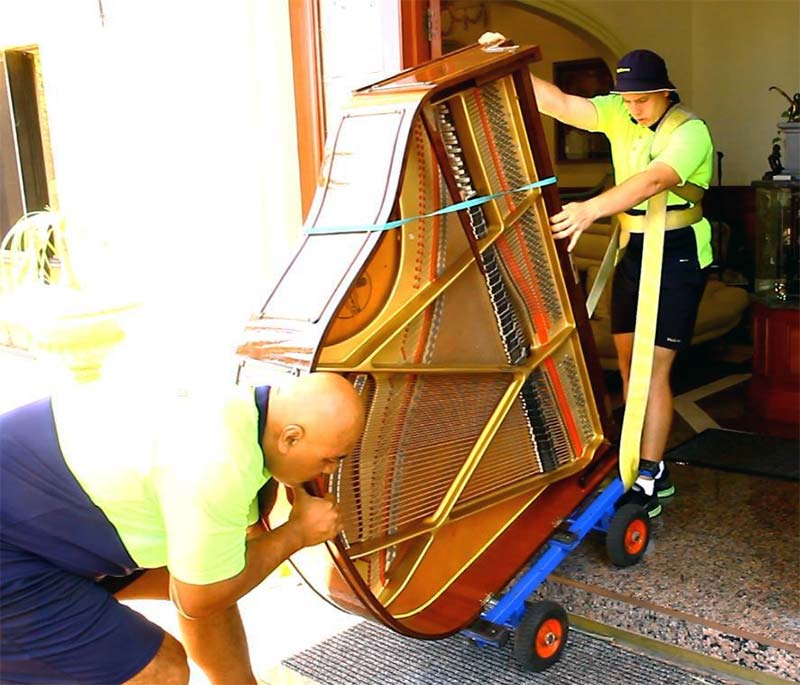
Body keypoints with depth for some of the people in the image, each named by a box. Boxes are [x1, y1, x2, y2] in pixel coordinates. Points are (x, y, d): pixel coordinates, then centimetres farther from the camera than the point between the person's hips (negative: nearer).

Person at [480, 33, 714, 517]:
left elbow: (652, 181, -34)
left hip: (678, 254, -7)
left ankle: (649, 481, -4)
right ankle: (641, 461, 20)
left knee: (653, 367, -10)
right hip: (633, 249, 7)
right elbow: (561, 104, -7)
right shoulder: (618, 115, 3)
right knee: (627, 358, 9)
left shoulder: (690, 132, -16)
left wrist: (591, 210, -48)